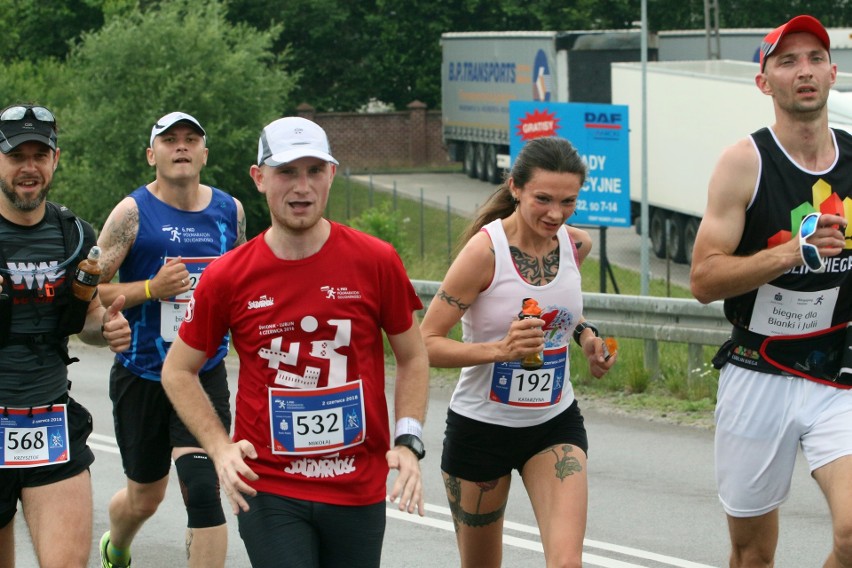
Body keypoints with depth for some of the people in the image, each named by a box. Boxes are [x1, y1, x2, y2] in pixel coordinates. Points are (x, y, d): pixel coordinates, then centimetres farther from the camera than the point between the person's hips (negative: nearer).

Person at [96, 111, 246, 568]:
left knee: (202, 491, -16)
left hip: (205, 375, 2)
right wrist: (151, 289, -21)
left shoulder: (229, 211, 6)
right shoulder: (132, 213, -7)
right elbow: (89, 292, -10)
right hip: (142, 377, -2)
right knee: (144, 498, 14)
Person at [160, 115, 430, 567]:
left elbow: (412, 358, 8)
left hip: (359, 490, 2)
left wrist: (407, 441, -5)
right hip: (268, 489, -2)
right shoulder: (227, 278, -4)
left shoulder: (376, 262, -3)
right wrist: (220, 447, -6)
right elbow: (178, 371, 7)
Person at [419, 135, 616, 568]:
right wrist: (499, 349, -35)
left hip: (555, 423, 3)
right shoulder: (485, 250, -20)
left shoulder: (576, 243, -3)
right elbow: (425, 344, -20)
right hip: (481, 428, -3)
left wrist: (585, 334, 2)